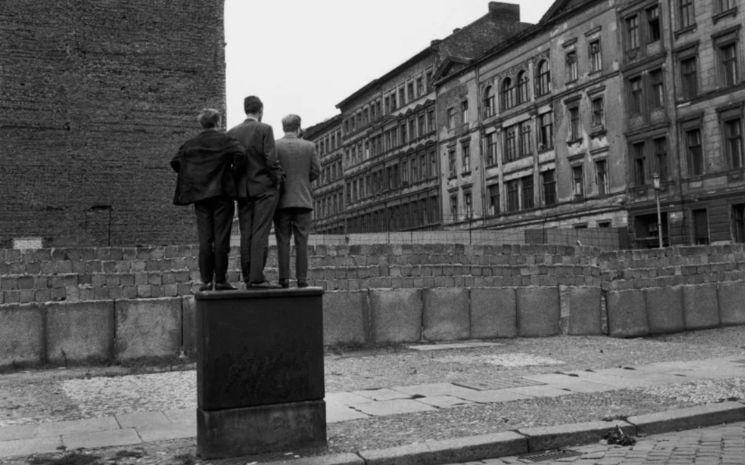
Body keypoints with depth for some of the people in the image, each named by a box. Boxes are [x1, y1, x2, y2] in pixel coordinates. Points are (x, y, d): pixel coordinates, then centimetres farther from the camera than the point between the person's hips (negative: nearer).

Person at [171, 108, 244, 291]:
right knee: (221, 238, -1)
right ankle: (220, 281, 0)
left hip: (199, 195, 3)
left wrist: (191, 177, 17)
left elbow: (175, 162, 9)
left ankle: (206, 281, 3)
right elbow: (240, 153, -18)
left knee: (205, 240, 5)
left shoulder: (190, 144, 10)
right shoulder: (225, 140, -2)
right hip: (221, 194, -3)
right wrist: (233, 171, -4)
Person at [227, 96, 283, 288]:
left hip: (242, 190, 4)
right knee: (260, 233, -5)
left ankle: (248, 279, 7)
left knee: (246, 235, 7)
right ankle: (257, 278, -10)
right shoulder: (265, 129, -5)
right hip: (264, 188, -4)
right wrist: (278, 179, 0)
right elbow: (271, 159, -13)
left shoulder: (231, 133, 8)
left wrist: (235, 185, 13)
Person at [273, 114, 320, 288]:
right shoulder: (309, 146, 2)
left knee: (283, 241, 3)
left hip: (281, 200, 0)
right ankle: (302, 278, 0)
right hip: (303, 200, 1)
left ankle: (284, 279, 0)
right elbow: (316, 171, 4)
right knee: (301, 241, 3)